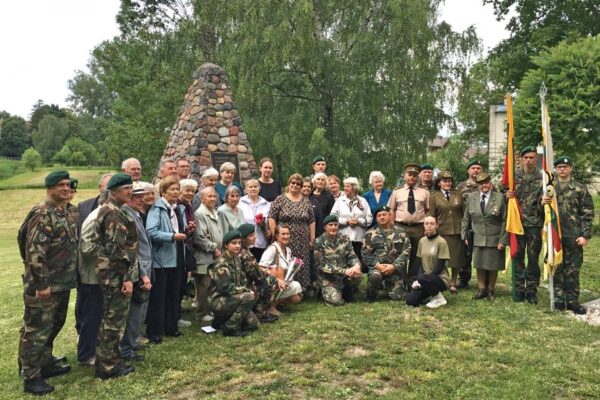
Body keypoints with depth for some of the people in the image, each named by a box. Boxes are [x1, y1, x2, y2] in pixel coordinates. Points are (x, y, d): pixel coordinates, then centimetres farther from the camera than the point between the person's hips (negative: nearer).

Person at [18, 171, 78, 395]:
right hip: (44, 285, -9)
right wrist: (41, 283, -22)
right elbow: (34, 251, -23)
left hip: (62, 283, 9)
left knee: (54, 326, 20)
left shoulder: (67, 213, 10)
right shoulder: (42, 214, -18)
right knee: (36, 331, 2)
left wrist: (71, 276, 19)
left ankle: (46, 364, 36)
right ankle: (30, 378, 13)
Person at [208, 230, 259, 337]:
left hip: (232, 299, 8)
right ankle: (229, 327, -14)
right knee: (250, 297, -28)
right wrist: (247, 291, -17)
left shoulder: (236, 259, 6)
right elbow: (226, 287, -25)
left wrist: (246, 290, -8)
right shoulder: (221, 263, -20)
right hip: (218, 300, -8)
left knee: (254, 325, 3)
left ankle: (223, 319, 18)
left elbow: (242, 281, 12)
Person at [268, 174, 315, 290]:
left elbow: (311, 221, 10)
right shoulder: (280, 199, 0)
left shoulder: (306, 202, 10)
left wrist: (312, 239, 6)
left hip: (302, 242, 3)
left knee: (302, 266, 5)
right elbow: (271, 218, -4)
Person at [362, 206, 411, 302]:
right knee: (374, 276, -36)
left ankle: (387, 286, 31)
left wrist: (394, 266, -13)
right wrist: (377, 265, -14)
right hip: (377, 267, -1)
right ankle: (371, 296, -6)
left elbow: (406, 252, -2)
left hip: (396, 269, 2)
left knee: (397, 297, -4)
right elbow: (365, 254, 0)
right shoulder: (370, 233, 4)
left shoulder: (400, 232, 6)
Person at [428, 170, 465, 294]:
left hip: (457, 231, 2)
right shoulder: (433, 196, 2)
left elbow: (464, 212, 11)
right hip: (442, 232, -2)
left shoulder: (458, 194, 9)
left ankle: (453, 284, 21)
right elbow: (431, 216, 2)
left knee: (457, 258, 7)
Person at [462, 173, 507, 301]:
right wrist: (464, 235, 3)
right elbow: (466, 219, 9)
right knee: (479, 265, 8)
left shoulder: (499, 198, -4)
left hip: (494, 240, -2)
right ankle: (481, 289, 23)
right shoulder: (471, 198, 4)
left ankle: (490, 290, 24)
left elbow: (504, 221, -5)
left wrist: (502, 240, -9)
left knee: (493, 266, 8)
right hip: (477, 240, 2)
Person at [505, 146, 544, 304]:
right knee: (517, 257, 7)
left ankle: (531, 290, 16)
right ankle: (519, 289, 17)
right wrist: (507, 196, -8)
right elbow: (504, 192, 15)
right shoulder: (514, 176, 6)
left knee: (533, 258, 5)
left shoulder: (542, 178, 0)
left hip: (535, 224, -1)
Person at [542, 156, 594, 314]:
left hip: (573, 236, -2)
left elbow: (588, 214, -2)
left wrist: (586, 235, -9)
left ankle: (572, 300, 14)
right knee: (556, 267, 7)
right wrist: (542, 203, -10)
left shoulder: (580, 188, 1)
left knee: (572, 269, 4)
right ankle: (558, 298, 16)